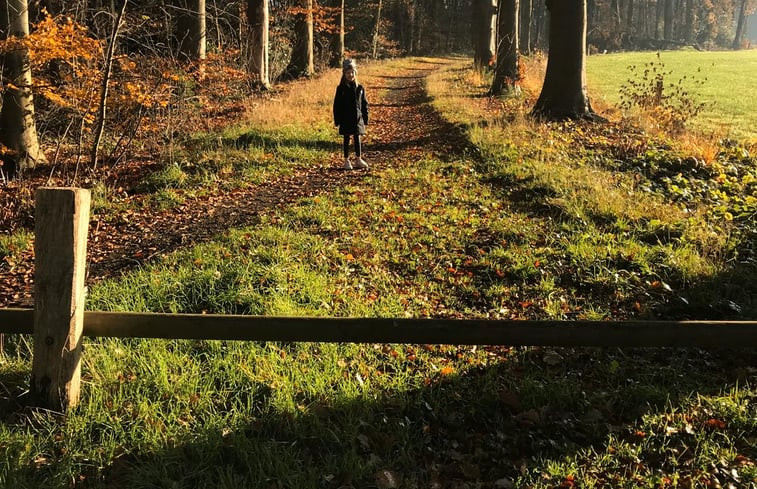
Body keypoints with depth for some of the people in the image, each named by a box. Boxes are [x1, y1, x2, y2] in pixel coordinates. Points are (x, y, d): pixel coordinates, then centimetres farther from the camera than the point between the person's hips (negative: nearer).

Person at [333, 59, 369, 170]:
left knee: (357, 139, 8)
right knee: (346, 139, 5)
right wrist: (337, 120, -7)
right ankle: (347, 161, 13)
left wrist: (365, 118, 5)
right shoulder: (341, 89, -4)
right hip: (346, 119, -2)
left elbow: (364, 104, 8)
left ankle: (359, 160, 17)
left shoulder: (360, 88, 4)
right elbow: (337, 105, -3)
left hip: (358, 119, 2)